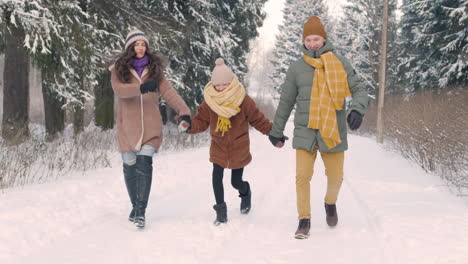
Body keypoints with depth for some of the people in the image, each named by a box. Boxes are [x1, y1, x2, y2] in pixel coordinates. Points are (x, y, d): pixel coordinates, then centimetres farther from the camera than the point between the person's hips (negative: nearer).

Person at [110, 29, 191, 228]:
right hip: (128, 127, 0)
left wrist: (183, 111, -18)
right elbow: (119, 89, -15)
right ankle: (136, 205, 27)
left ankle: (140, 211, -12)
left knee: (144, 165, -14)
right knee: (130, 168, 5)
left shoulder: (154, 70, 9)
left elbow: (168, 92, -3)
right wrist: (141, 88, -33)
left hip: (150, 127, 0)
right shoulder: (119, 70, 5)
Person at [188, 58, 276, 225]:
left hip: (239, 147, -1)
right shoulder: (209, 101, -7)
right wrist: (189, 126, -23)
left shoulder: (243, 100, -11)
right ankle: (221, 210, 4)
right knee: (217, 177, -13)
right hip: (218, 146, 1)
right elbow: (201, 121, -3)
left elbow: (258, 120, -3)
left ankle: (245, 192, 45)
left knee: (236, 182, 6)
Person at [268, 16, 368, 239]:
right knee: (302, 177, -7)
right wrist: (276, 131, 16)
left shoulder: (340, 63, 1)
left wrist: (357, 110, -20)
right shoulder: (297, 68, 3)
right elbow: (286, 101, 11)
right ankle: (304, 221, 9)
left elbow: (359, 89, 1)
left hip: (333, 132, 0)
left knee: (335, 177, 7)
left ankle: (330, 204, 39)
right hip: (305, 132, 0)